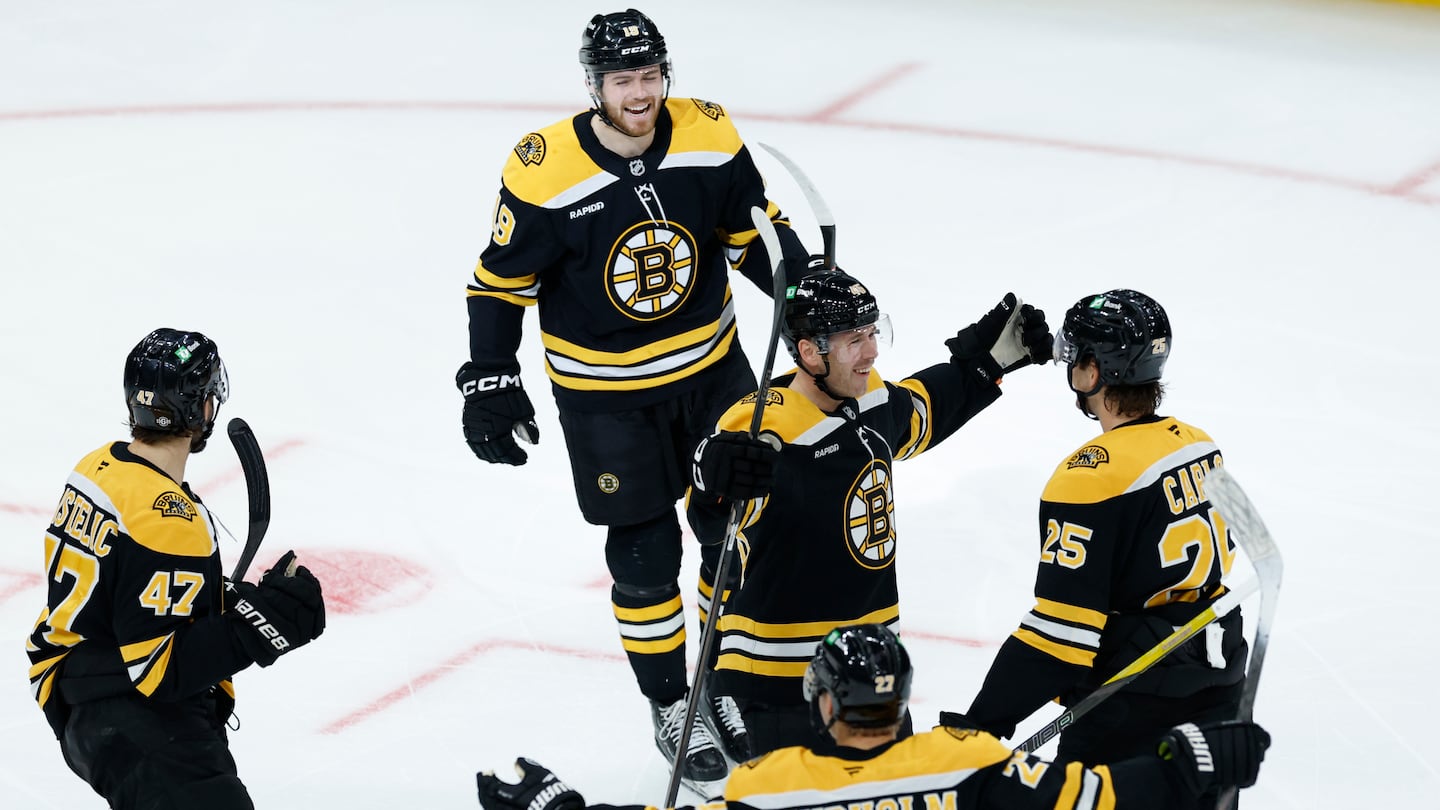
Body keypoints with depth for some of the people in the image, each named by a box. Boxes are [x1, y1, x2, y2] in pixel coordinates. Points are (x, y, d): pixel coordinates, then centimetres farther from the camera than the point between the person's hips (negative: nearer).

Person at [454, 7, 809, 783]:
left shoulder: (709, 138, -13)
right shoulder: (543, 172, -22)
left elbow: (752, 230, 2)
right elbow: (501, 282, -10)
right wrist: (490, 382, -12)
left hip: (713, 366, 4)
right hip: (605, 391, -3)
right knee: (645, 556, 3)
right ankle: (671, 705, 23)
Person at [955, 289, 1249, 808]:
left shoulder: (1092, 478, -19)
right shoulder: (1201, 447, 5)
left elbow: (1060, 631, -21)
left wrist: (984, 722, -16)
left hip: (1130, 717, -8)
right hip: (1216, 696, 8)